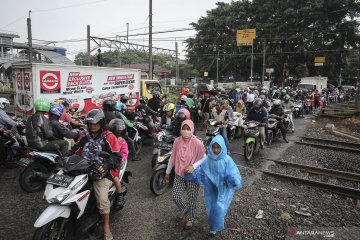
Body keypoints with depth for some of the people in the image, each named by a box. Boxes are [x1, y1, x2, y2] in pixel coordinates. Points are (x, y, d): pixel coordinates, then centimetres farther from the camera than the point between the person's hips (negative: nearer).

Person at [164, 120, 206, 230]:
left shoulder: (197, 143, -19)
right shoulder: (177, 141, -8)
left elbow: (204, 158, -9)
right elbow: (172, 157, 3)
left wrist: (193, 166, -26)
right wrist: (167, 172, 10)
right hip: (179, 174, 3)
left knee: (192, 199, 8)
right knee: (176, 196, 4)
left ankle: (190, 218, 36)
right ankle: (183, 210, 38)